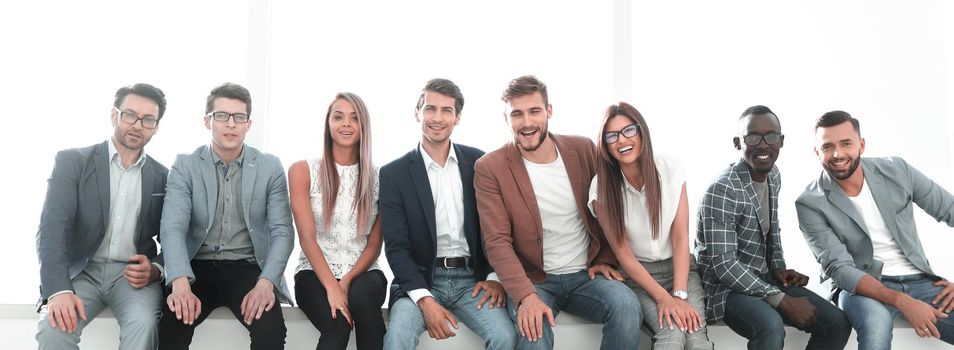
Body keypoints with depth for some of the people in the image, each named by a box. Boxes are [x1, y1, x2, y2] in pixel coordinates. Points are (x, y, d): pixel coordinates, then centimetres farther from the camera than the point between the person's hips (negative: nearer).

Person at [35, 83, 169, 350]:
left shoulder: (163, 177, 7)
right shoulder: (72, 161, 0)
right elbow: (52, 230, -10)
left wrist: (156, 270, -12)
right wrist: (59, 290, -26)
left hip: (133, 274, 1)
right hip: (81, 271, -1)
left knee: (143, 323, -31)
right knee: (53, 327, -31)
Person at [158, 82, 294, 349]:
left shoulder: (270, 167, 3)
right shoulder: (185, 166, 1)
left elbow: (282, 232, -3)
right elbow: (172, 229, -11)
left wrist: (266, 282, -22)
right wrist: (181, 283, -30)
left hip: (248, 269, 0)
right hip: (197, 268, 0)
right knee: (171, 326, -29)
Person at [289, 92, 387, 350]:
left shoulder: (378, 176, 6)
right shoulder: (303, 171, 2)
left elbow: (375, 244, 4)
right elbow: (307, 238, -7)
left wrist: (347, 281, -13)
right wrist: (331, 286, -20)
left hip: (363, 273, 2)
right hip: (315, 273, -1)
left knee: (361, 298, -34)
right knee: (337, 324, -33)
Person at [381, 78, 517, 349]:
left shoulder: (478, 162, 6)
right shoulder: (394, 173, 0)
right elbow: (396, 247, -5)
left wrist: (496, 276, -4)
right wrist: (424, 299, -18)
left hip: (472, 279, 2)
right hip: (420, 280, -1)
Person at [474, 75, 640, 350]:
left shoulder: (583, 150, 2)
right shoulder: (490, 169, -7)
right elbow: (497, 242, -13)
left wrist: (605, 260, 2)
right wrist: (527, 296, -26)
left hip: (586, 275, 3)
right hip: (532, 280, -2)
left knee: (626, 305, -27)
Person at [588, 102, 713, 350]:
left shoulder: (671, 169, -6)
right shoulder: (602, 187, -11)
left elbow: (680, 238, -8)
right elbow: (622, 253, -9)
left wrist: (679, 294, -19)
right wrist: (663, 297, -18)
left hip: (680, 267, 2)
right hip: (637, 275, -1)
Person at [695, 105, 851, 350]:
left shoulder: (773, 176, 5)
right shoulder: (723, 189, -22)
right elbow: (723, 265, -25)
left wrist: (779, 269, 3)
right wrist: (783, 301, -24)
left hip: (764, 278, 8)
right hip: (726, 285, -8)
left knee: (837, 324, -5)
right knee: (771, 327, -36)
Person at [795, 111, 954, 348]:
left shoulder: (896, 171, 0)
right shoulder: (810, 204, -10)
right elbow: (839, 268, -15)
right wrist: (902, 302, -28)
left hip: (919, 280, 4)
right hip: (861, 286, -3)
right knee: (876, 318, -38)